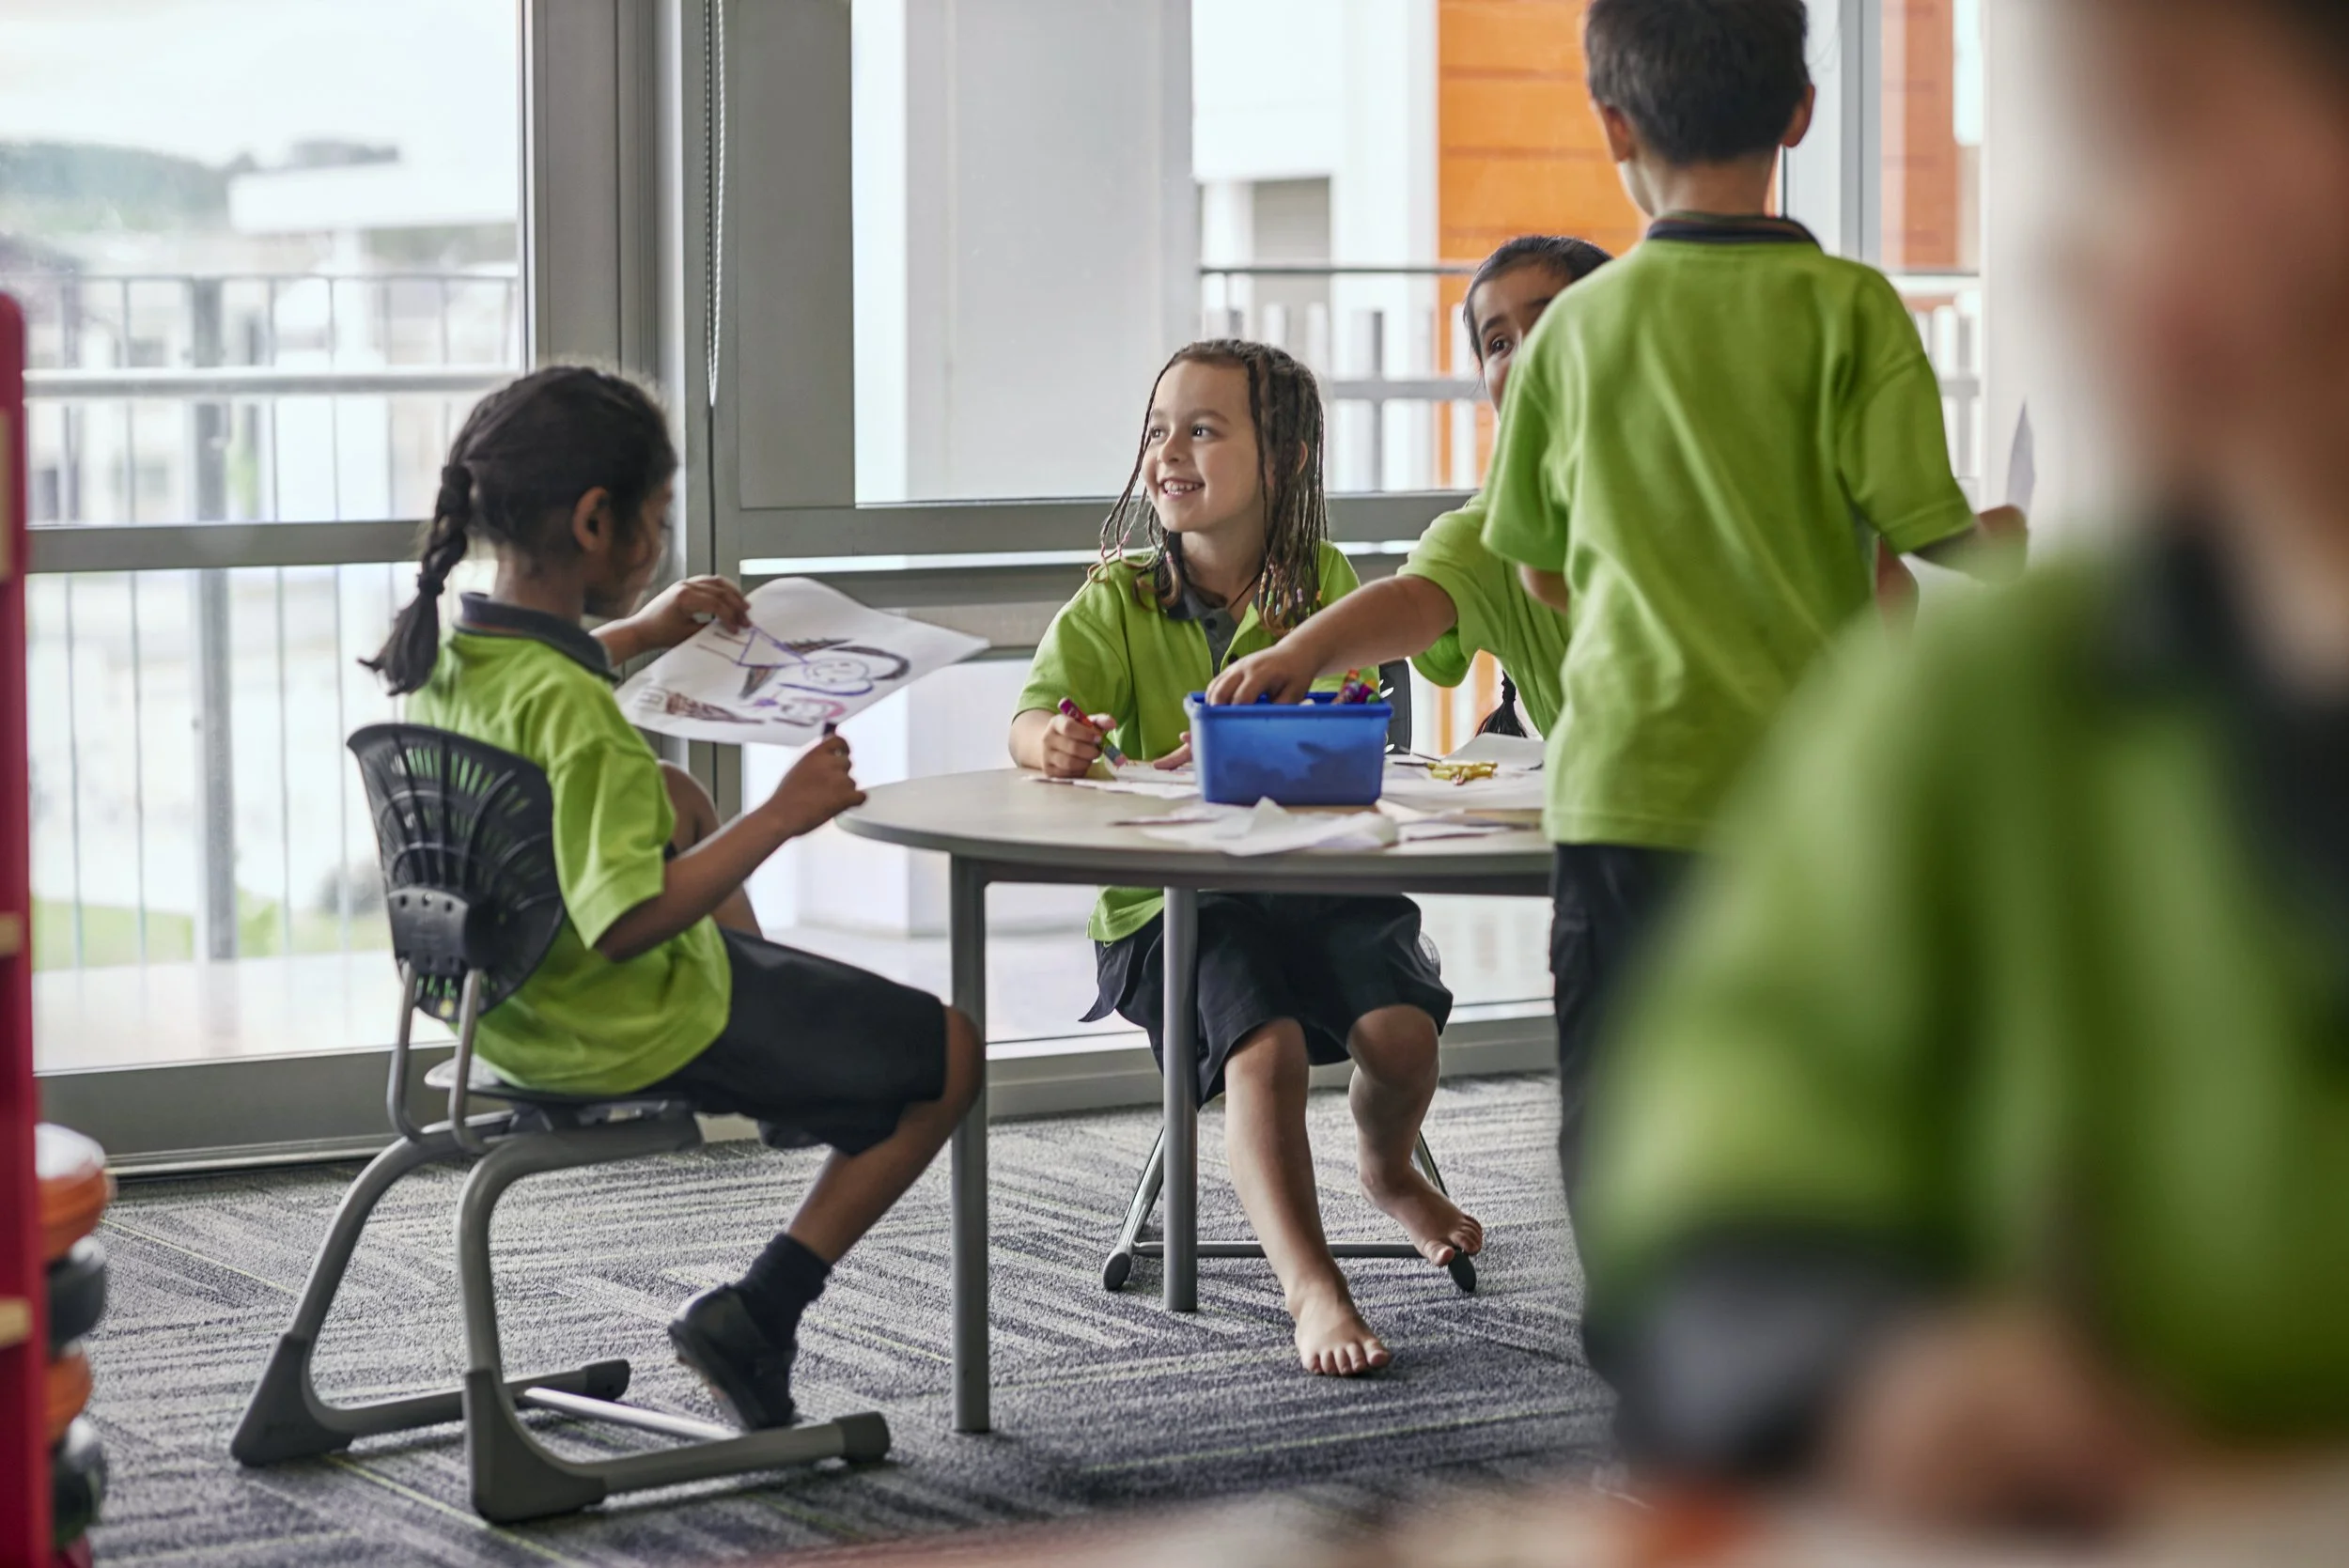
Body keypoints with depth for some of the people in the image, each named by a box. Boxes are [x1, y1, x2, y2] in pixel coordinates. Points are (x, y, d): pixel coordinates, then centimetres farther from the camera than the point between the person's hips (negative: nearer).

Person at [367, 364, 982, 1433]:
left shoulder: (437, 651, -6)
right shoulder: (576, 714, -33)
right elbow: (627, 921, -36)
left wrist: (636, 633, 19)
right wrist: (778, 818, -30)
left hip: (499, 1003, 9)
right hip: (629, 1033, -9)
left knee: (679, 796, 35)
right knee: (949, 1057, 9)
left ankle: (788, 1077, 44)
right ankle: (755, 1319, 5)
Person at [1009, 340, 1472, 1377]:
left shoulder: (1323, 583, 4)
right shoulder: (1117, 600, 5)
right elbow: (1032, 718, -8)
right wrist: (1055, 740, -35)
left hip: (1316, 872, 1)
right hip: (1169, 893, -1)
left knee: (1401, 1029, -20)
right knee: (1263, 1046, -29)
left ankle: (1387, 1167, 16)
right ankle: (1309, 1285, -25)